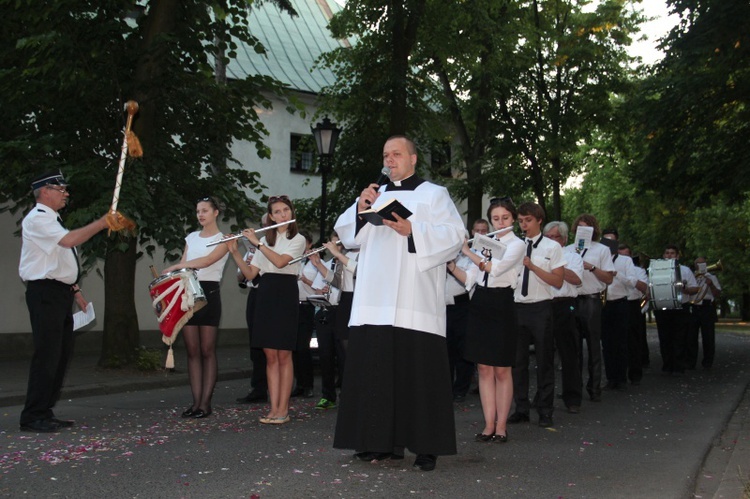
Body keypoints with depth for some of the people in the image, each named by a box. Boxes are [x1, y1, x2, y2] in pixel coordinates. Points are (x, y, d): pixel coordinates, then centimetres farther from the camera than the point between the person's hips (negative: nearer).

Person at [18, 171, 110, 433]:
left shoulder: (52, 219, 20)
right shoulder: (38, 219, -10)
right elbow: (69, 240, -26)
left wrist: (75, 289, 18)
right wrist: (102, 223, -23)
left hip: (61, 293, 10)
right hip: (45, 293, -10)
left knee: (62, 354, 10)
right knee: (47, 355, -10)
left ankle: (45, 412, 17)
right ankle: (33, 416, -4)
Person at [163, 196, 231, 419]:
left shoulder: (223, 239, -1)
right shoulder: (191, 237, 17)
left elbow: (207, 260, -17)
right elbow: (183, 265, 13)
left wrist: (175, 266, -19)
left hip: (209, 294, -5)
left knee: (207, 351, -3)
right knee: (192, 351, 3)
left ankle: (206, 403, -1)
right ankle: (196, 401, 6)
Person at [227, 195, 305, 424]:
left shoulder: (298, 239, 2)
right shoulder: (265, 241, 16)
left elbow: (280, 261, -17)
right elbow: (249, 274, 10)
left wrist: (257, 242, -12)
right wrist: (234, 251, -2)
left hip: (285, 295, -5)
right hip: (265, 295, 5)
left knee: (283, 354, -4)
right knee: (270, 355, 3)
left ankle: (283, 409, 0)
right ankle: (274, 408, 5)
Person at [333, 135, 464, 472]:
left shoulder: (433, 194, 7)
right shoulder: (376, 195, 22)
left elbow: (454, 235, -5)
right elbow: (346, 234, 16)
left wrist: (413, 230, -17)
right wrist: (360, 209, -2)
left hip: (415, 305, -5)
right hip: (375, 303, 5)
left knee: (418, 372, -5)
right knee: (376, 368, 3)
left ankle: (425, 445, 1)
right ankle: (383, 441, 12)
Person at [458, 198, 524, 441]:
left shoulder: (517, 245, -3)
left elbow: (496, 268, -21)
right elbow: (469, 279, 12)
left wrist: (467, 251, -15)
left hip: (501, 306, -5)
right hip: (479, 304, 5)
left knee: (502, 370, 1)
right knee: (484, 368, 4)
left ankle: (501, 425, 7)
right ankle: (489, 424, 9)